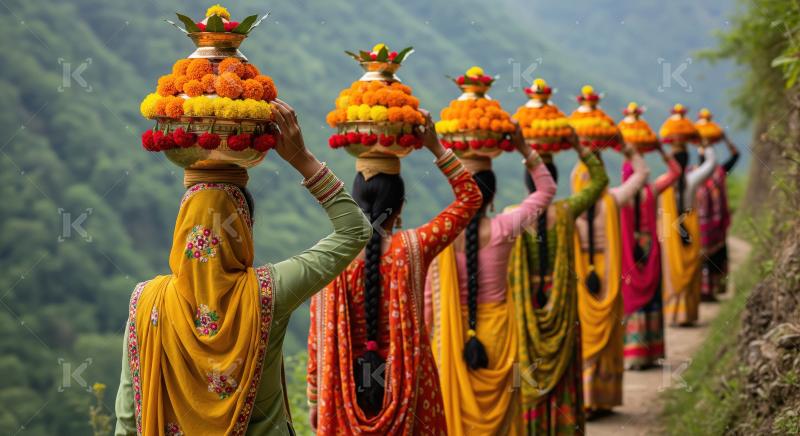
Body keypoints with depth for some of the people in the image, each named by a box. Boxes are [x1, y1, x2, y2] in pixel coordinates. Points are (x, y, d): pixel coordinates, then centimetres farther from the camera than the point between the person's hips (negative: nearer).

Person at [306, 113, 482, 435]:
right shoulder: (414, 248, -10)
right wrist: (435, 147, -1)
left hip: (347, 389, 0)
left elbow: (318, 338, -3)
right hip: (407, 385, 0)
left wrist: (314, 399, 7)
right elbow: (469, 198, 1)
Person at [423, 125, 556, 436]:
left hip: (452, 335, 0)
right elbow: (547, 190, 2)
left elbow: (430, 298, -6)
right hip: (496, 332, 0)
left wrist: (423, 339, 6)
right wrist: (524, 149, -3)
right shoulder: (503, 229, -12)